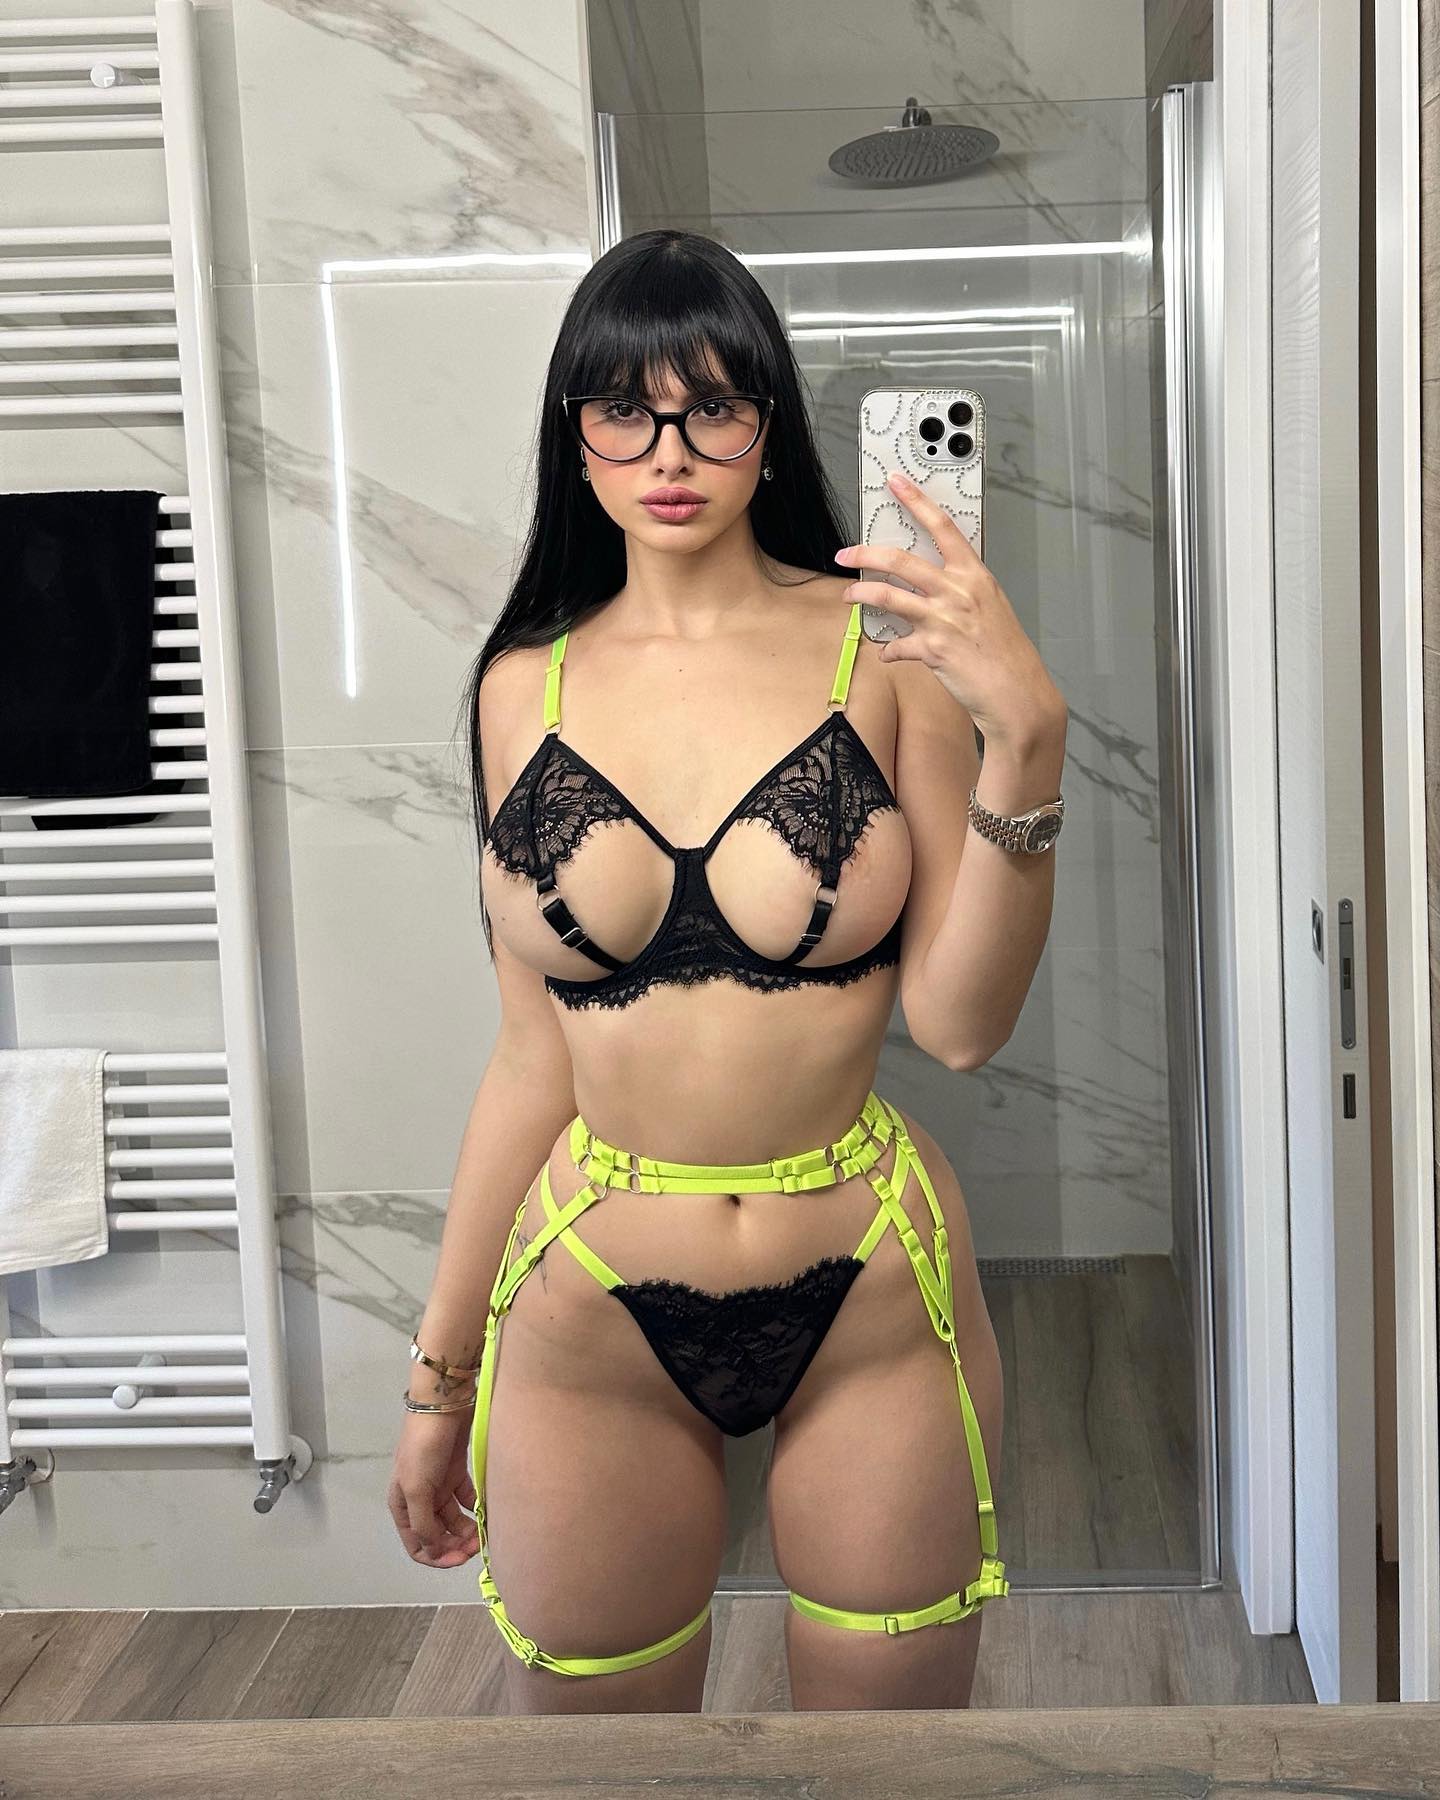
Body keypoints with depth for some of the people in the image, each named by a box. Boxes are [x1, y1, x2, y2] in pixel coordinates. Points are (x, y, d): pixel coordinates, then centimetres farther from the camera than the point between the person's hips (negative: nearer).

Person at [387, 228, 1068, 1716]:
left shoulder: (886, 644, -5)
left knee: (894, 1700, 14)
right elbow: (533, 1052, 5)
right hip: (589, 1317, 2)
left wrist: (1025, 738, -22)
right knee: (583, 1704, 15)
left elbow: (958, 1021, -10)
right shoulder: (524, 685, 2)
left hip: (876, 1305, -1)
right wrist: (441, 1373, 9)